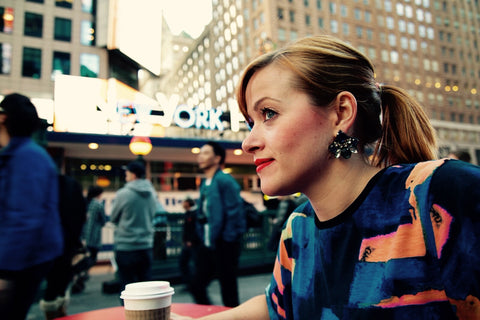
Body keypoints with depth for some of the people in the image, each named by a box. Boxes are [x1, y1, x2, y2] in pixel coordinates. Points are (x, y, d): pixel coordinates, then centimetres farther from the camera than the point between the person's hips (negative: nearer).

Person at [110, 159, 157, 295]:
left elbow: (113, 218, 0)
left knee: (126, 286, 6)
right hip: (146, 245, 5)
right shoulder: (152, 194, 3)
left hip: (125, 247, -5)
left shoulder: (123, 194, -13)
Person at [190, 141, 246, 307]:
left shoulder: (224, 180, -13)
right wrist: (201, 237, 15)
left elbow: (235, 212, -18)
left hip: (224, 247, -8)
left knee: (228, 292, 6)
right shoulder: (204, 183, 13)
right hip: (207, 246, 8)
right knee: (197, 287, 13)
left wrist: (227, 241, -16)